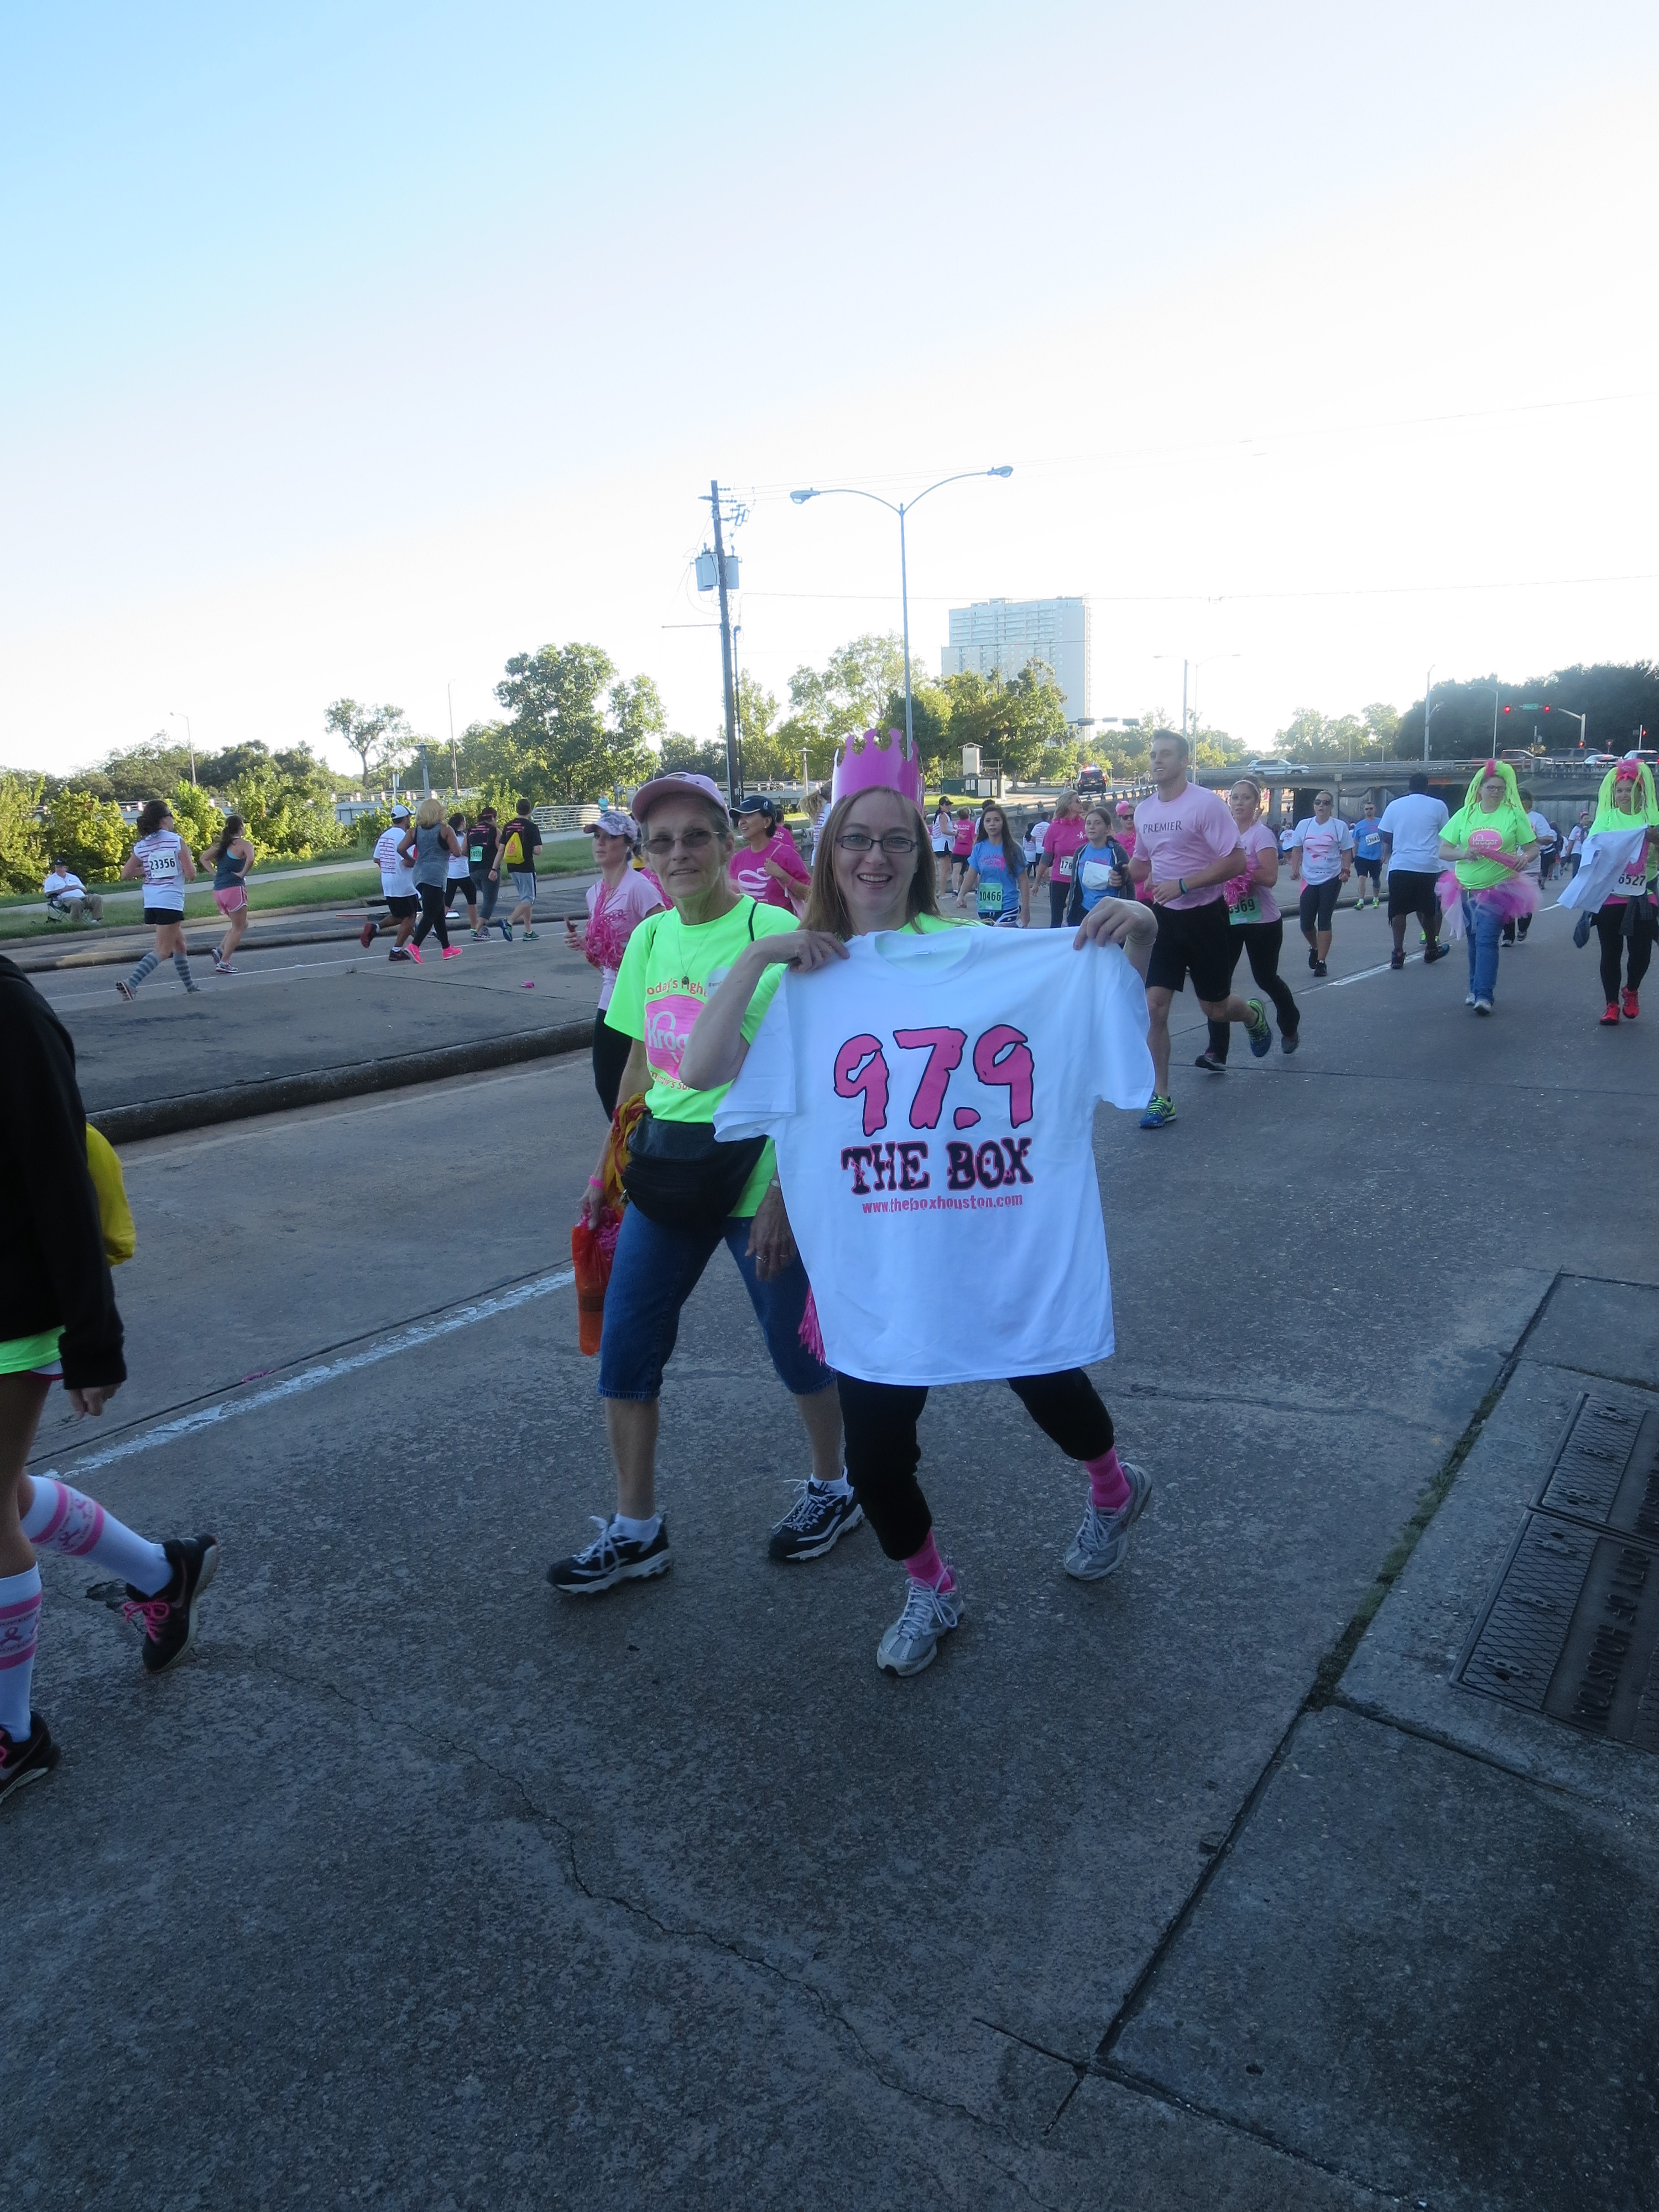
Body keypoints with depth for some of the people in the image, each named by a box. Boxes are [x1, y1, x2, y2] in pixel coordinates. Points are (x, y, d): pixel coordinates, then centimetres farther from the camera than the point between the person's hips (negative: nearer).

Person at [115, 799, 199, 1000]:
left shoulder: (141, 846, 7)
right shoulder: (176, 841, -9)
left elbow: (126, 872, 10)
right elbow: (191, 874, -11)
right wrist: (189, 860, 9)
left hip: (151, 904, 7)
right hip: (171, 902, -7)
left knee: (180, 944, 21)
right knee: (162, 950, -5)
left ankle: (190, 987, 30)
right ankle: (131, 984, -20)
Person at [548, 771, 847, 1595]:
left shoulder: (776, 934, -13)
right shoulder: (650, 938, 7)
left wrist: (785, 1193, -18)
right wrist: (607, 1167, 16)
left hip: (753, 1172, -6)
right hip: (664, 1169, 6)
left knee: (796, 1343, 10)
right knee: (623, 1349, 8)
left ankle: (833, 1488, 37)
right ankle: (636, 1530, 27)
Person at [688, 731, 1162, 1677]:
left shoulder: (990, 954, -3)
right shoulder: (803, 986, -2)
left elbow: (1118, 1044, 2)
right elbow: (702, 1068, -15)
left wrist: (1137, 945, -14)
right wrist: (757, 956, -20)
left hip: (1012, 1251, 0)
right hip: (880, 1273, 1)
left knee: (1053, 1395, 20)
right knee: (876, 1459, 7)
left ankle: (1115, 1489, 58)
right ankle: (931, 1591, 40)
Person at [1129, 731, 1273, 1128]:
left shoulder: (1206, 802, -14)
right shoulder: (1144, 810, 5)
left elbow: (1236, 861, -18)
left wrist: (1182, 885, -24)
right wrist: (1121, 876, -1)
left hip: (1204, 916, -4)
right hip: (1164, 917, 5)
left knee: (1215, 1008, 9)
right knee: (1154, 1007, -7)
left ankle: (1254, 1014, 47)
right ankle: (1160, 1098, 1)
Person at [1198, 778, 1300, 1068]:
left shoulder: (1262, 834, -11)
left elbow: (1270, 876, -23)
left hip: (1262, 921, -5)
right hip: (1227, 919, 5)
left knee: (1266, 978, 10)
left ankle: (1290, 1024, 42)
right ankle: (1216, 1052, -10)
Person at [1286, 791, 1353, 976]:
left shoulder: (1340, 826, 0)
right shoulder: (1304, 825, 5)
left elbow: (1346, 852, 4)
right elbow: (1297, 850, 11)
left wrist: (1345, 871, -8)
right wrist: (1295, 869, -1)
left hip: (1331, 879, -2)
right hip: (1309, 880, 2)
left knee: (1324, 921, -3)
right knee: (1306, 924, 0)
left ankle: (1321, 961, 3)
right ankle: (1315, 948, 31)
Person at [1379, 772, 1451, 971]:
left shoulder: (1394, 805, 5)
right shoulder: (1438, 806, 3)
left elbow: (1386, 837, 8)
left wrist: (1387, 855, 24)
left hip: (1399, 866, 0)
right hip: (1428, 866, 0)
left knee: (1399, 911, 1)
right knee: (1427, 910, 13)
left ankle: (1398, 953, -6)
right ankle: (1431, 949, 26)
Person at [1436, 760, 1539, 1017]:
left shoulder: (1514, 814, -1)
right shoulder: (1465, 814, 4)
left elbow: (1533, 847, 4)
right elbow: (1443, 851, 3)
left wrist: (1526, 858, -19)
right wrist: (1463, 853, -17)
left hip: (1498, 889, -3)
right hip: (1467, 888, 3)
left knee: (1486, 940, -13)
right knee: (1474, 940, 13)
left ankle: (1484, 995, -16)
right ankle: (1475, 989, 24)